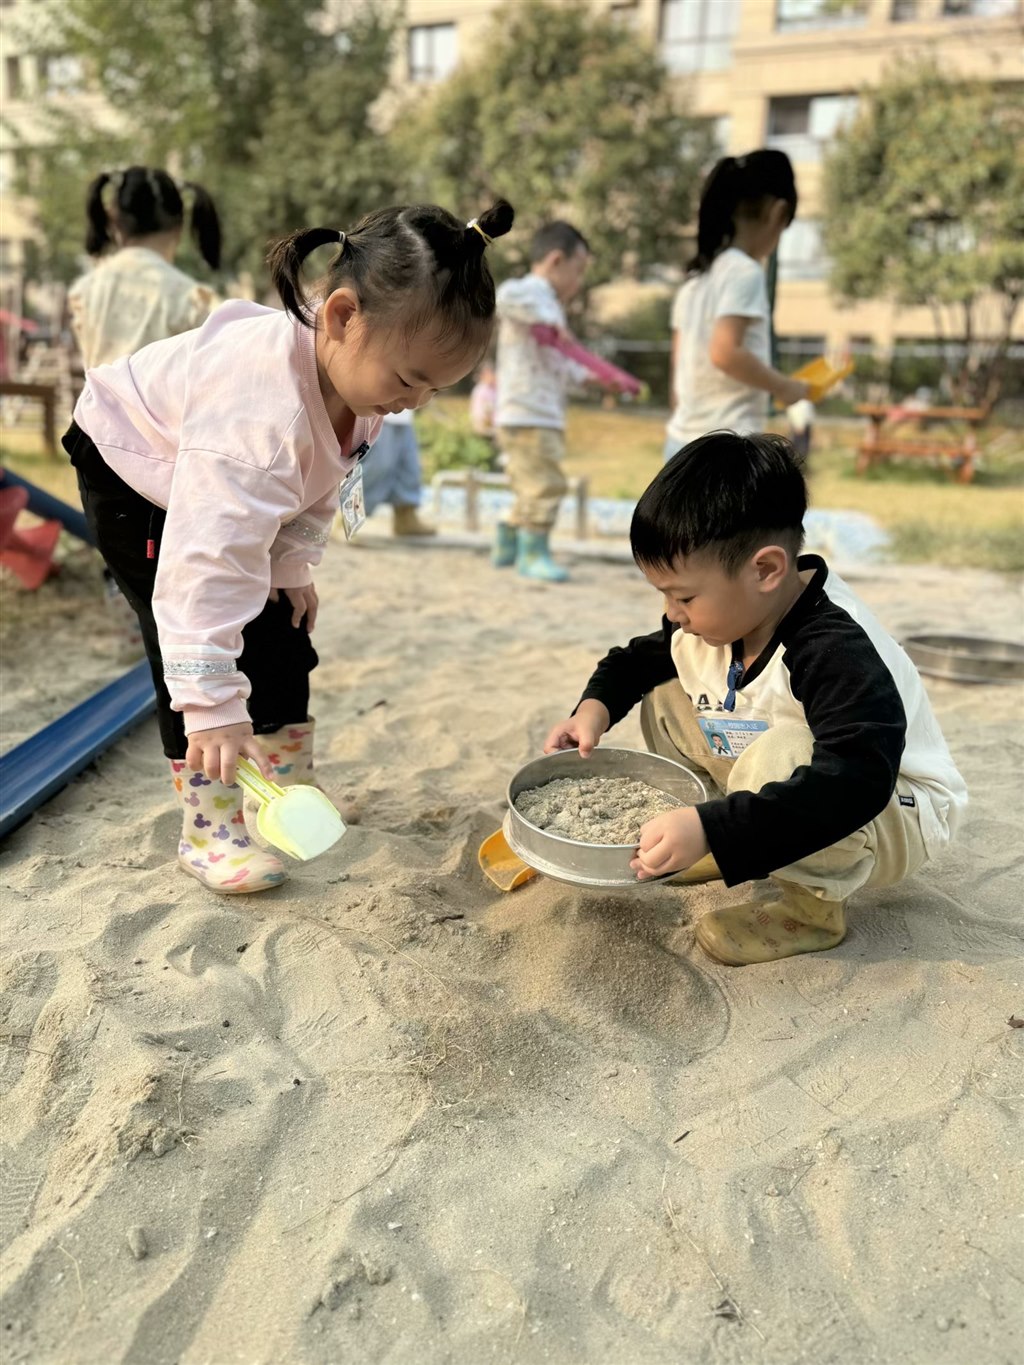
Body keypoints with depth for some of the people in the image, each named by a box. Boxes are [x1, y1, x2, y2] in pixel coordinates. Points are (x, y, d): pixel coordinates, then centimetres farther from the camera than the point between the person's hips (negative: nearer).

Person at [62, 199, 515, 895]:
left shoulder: (356, 367, -18)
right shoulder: (262, 409, -46)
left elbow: (319, 482, 1)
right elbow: (209, 562, -49)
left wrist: (296, 563, -3)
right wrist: (214, 709, -48)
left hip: (234, 489, 8)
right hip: (133, 476, -8)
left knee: (282, 635, 7)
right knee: (203, 655, -15)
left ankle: (289, 784, 23)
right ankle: (208, 828, -1)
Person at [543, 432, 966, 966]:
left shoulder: (836, 651, -35)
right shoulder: (721, 616, -11)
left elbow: (856, 781, -48)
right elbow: (641, 658, 8)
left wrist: (711, 827, -53)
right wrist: (595, 705, -12)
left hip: (893, 815, -7)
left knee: (777, 752, -39)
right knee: (665, 697, -2)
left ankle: (813, 907, -13)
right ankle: (732, 846, 6)